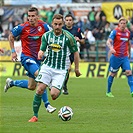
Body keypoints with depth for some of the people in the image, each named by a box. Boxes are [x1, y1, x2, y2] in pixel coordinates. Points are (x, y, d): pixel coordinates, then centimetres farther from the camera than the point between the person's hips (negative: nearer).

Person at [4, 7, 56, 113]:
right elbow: (11, 36, 5)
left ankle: (11, 83, 36)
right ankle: (47, 105, -21)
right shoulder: (22, 27, -12)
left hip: (38, 57, 5)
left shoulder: (44, 26, -7)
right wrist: (13, 51, 3)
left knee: (31, 87, 10)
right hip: (27, 57, -5)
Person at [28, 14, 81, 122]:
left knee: (53, 95, -14)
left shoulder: (68, 37, -10)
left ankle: (60, 89, 26)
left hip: (61, 70, -3)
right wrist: (40, 53, -19)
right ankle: (35, 115, -1)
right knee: (40, 89, -12)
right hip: (47, 66, 3)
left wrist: (77, 69, 5)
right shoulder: (46, 35, 0)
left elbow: (75, 52, 0)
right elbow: (42, 49, 7)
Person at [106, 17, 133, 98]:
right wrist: (111, 48, -38)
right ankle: (108, 92, 21)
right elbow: (108, 41, -19)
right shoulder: (115, 31, -9)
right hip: (116, 56, -4)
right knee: (113, 74, 6)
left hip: (125, 57, 4)